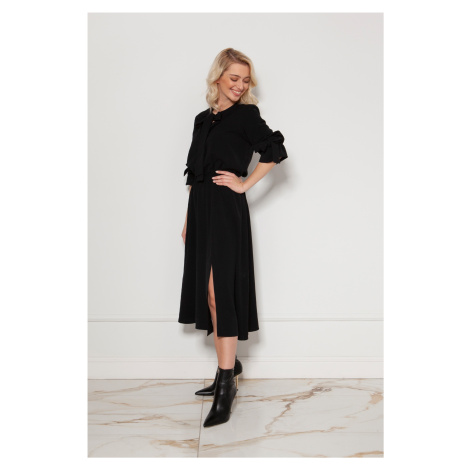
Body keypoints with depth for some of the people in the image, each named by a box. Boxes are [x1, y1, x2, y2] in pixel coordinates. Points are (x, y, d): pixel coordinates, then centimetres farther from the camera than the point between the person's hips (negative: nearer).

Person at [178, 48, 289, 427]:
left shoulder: (246, 115, 0)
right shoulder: (203, 119, 18)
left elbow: (276, 151, -11)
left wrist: (245, 184, -10)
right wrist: (189, 219, 16)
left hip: (227, 210, -7)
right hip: (202, 210, 7)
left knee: (219, 290, -12)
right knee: (207, 291, 9)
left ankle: (227, 383, -7)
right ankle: (230, 365, 23)